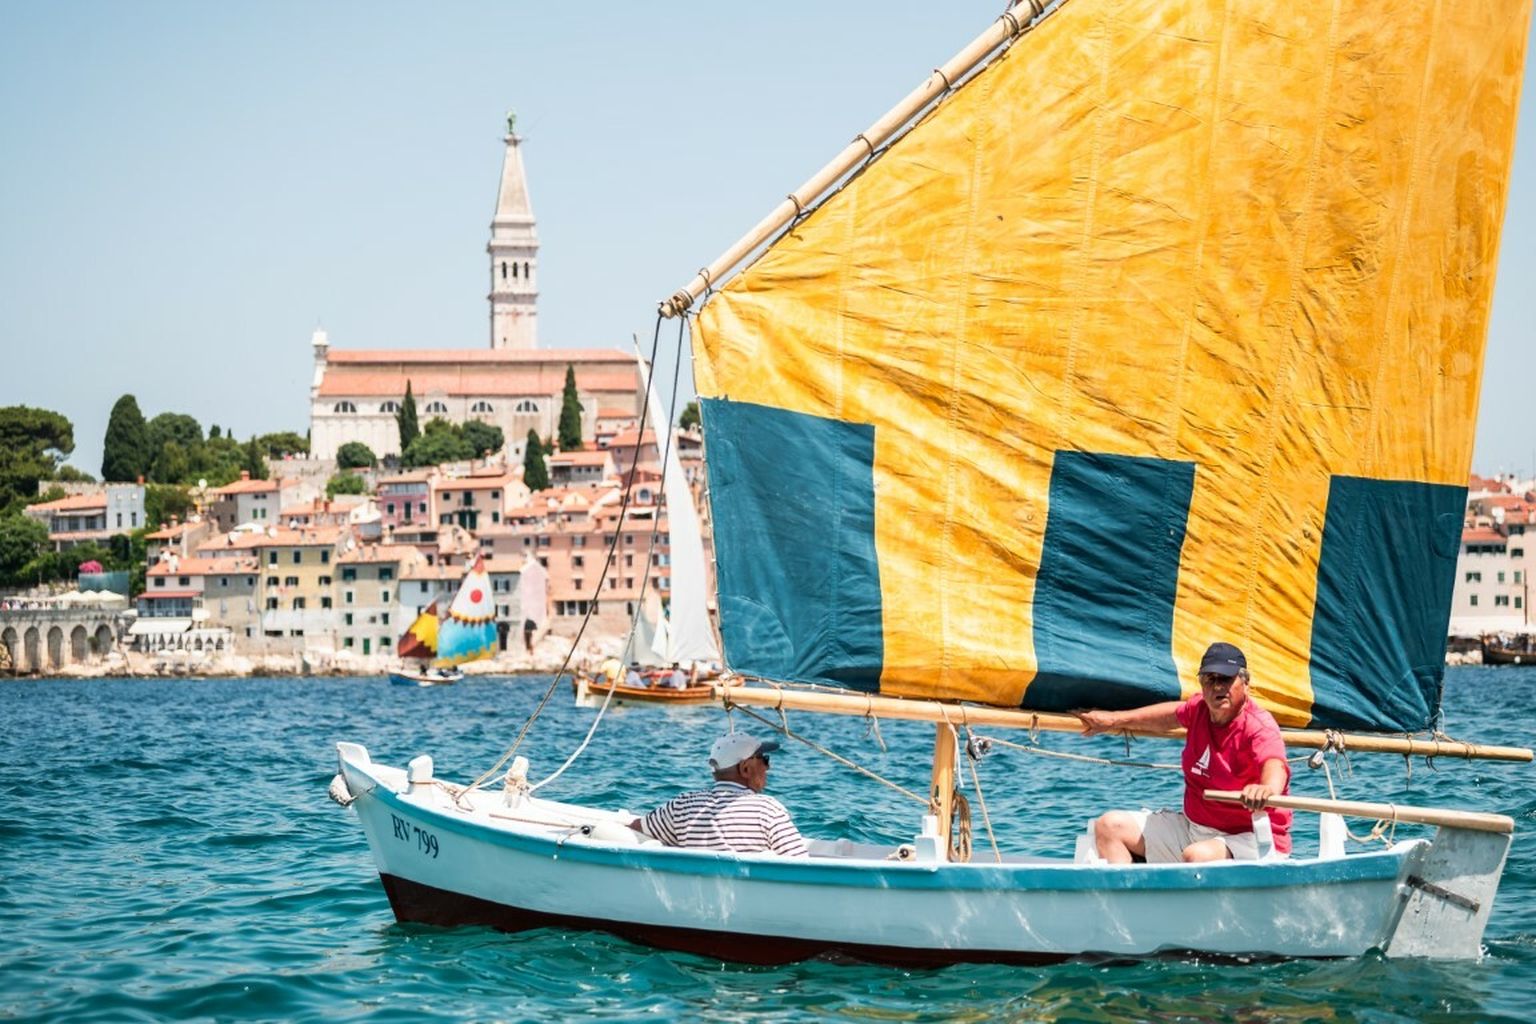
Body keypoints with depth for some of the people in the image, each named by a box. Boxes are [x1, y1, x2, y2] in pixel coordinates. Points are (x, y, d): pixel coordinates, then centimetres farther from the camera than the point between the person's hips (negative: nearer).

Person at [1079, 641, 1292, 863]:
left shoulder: (1259, 727, -20)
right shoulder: (1200, 708, 4)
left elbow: (1274, 764, -41)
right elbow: (1173, 713, 28)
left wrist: (1267, 789, -66)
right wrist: (1115, 719, 34)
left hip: (1248, 838, -8)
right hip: (1192, 826, 9)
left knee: (1197, 855, -40)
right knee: (1110, 826, 2)